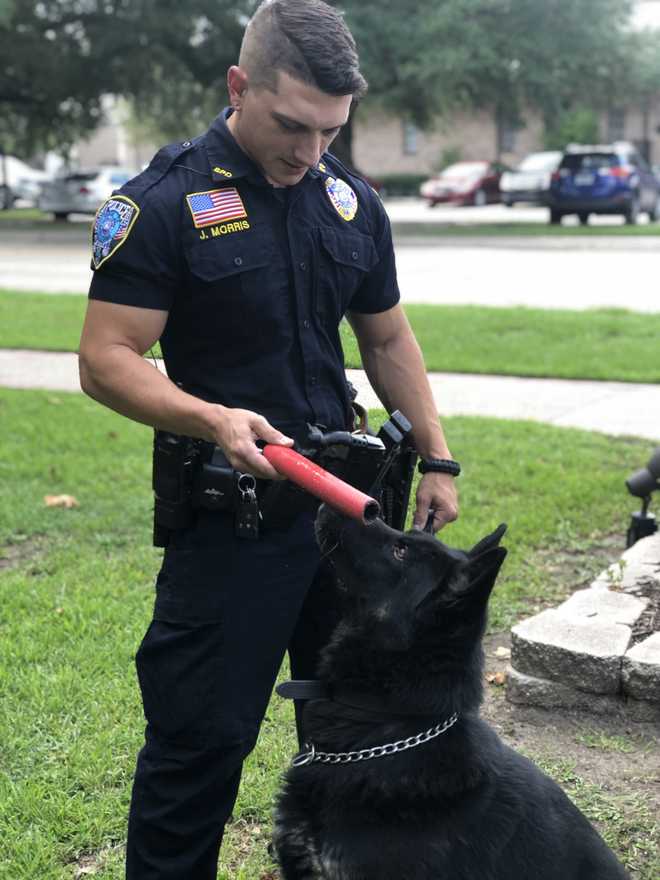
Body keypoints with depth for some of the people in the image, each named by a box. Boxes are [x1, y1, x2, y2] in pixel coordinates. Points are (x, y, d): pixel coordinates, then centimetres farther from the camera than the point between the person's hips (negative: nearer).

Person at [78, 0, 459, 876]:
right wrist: (213, 419, -31)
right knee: (201, 738, 2)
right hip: (228, 517, -6)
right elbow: (106, 359, -15)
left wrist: (436, 459, 10)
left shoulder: (353, 202, 6)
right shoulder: (165, 201, -12)